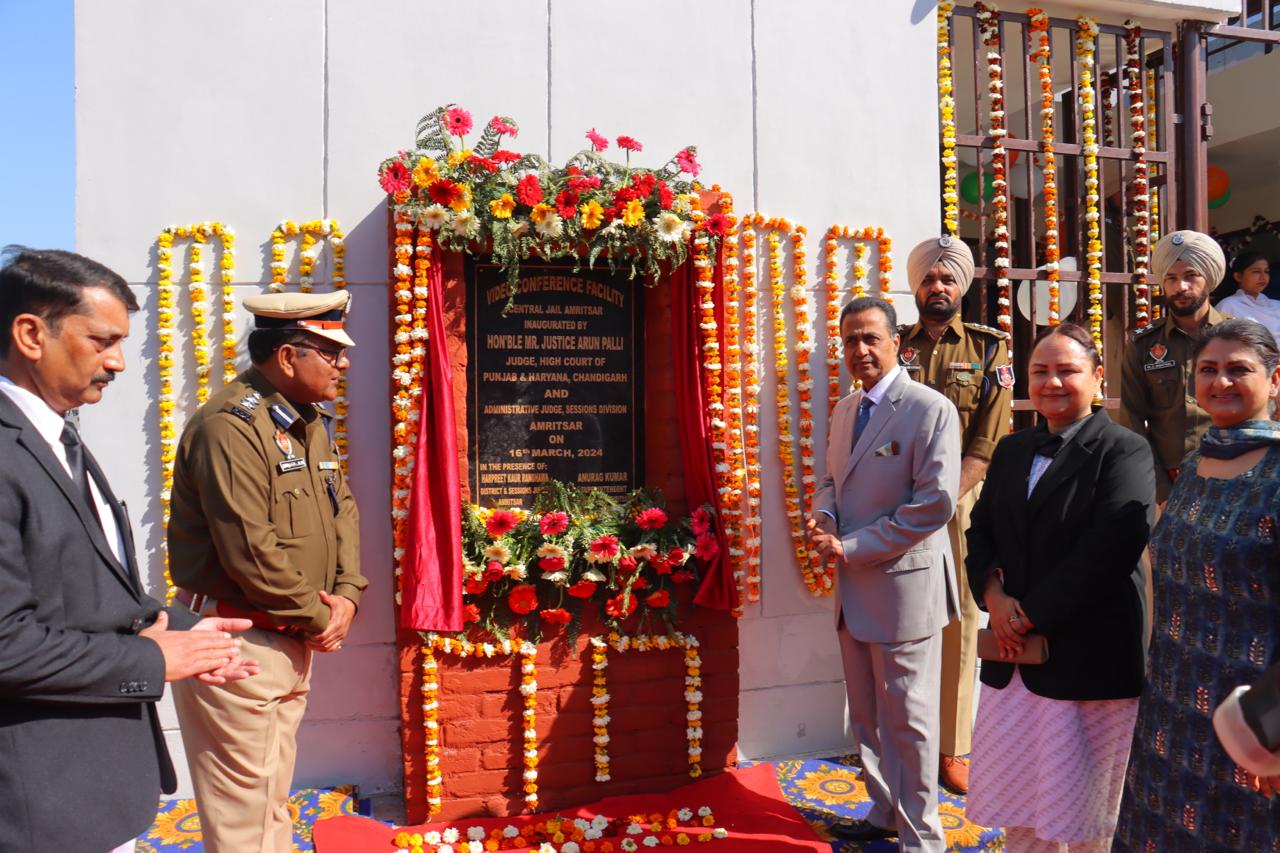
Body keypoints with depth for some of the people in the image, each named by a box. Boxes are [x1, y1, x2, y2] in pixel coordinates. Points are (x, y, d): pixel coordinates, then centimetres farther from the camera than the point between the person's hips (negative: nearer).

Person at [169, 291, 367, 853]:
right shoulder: (231, 426, -21)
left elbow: (343, 511, 12)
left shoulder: (307, 422, 9)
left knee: (274, 795, 21)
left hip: (294, 640, 9)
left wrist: (346, 596, -3)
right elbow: (250, 552, -25)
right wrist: (318, 616, -14)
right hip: (238, 641, -9)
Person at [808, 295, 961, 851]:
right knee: (866, 716, 18)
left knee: (907, 719, 5)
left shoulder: (931, 409, -13)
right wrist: (824, 518, -3)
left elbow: (935, 503, -20)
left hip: (903, 584, -7)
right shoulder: (844, 411, 11)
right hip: (853, 587, 7)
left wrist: (851, 548, -19)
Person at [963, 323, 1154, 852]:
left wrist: (1030, 612, -15)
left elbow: (1106, 551, -18)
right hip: (1013, 657, 6)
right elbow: (981, 530, 11)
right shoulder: (1011, 451, 12)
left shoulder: (1124, 452, -8)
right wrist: (995, 595, -8)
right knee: (1020, 809, 15)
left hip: (1088, 659, -5)